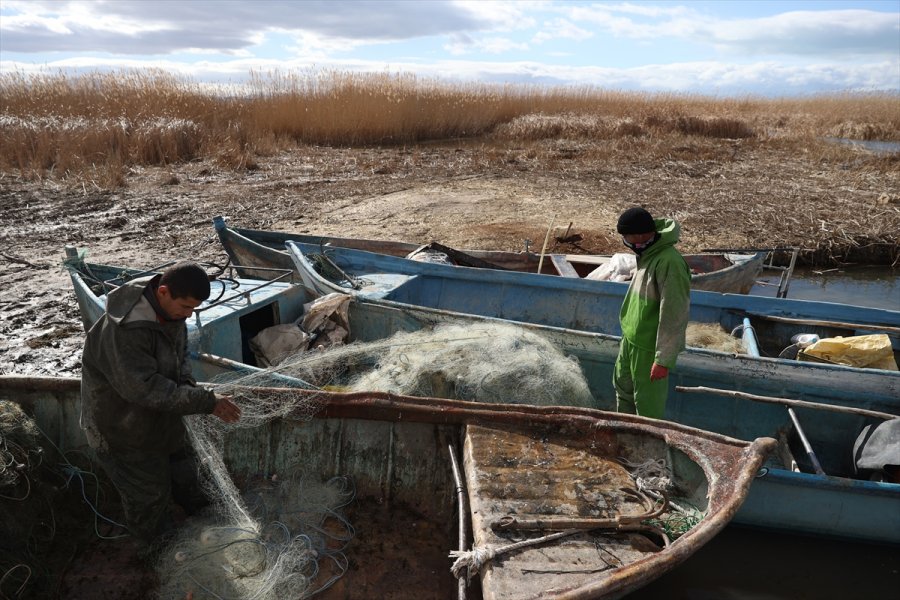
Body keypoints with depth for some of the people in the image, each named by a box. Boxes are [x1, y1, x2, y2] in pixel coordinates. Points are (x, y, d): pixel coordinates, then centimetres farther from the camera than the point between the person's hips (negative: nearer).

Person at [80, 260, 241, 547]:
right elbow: (145, 388, -37)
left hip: (161, 420, 8)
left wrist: (188, 386, -15)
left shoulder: (170, 309, -8)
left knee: (186, 480, 24)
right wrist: (207, 402, -37)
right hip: (122, 430, -8)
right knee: (150, 499, 10)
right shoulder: (124, 330, -37)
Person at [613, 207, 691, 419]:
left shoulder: (669, 263, -28)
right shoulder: (647, 254, 2)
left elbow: (674, 315, -27)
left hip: (650, 347, -10)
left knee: (648, 404, 5)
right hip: (631, 339, 10)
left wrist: (664, 360, -24)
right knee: (623, 386, 26)